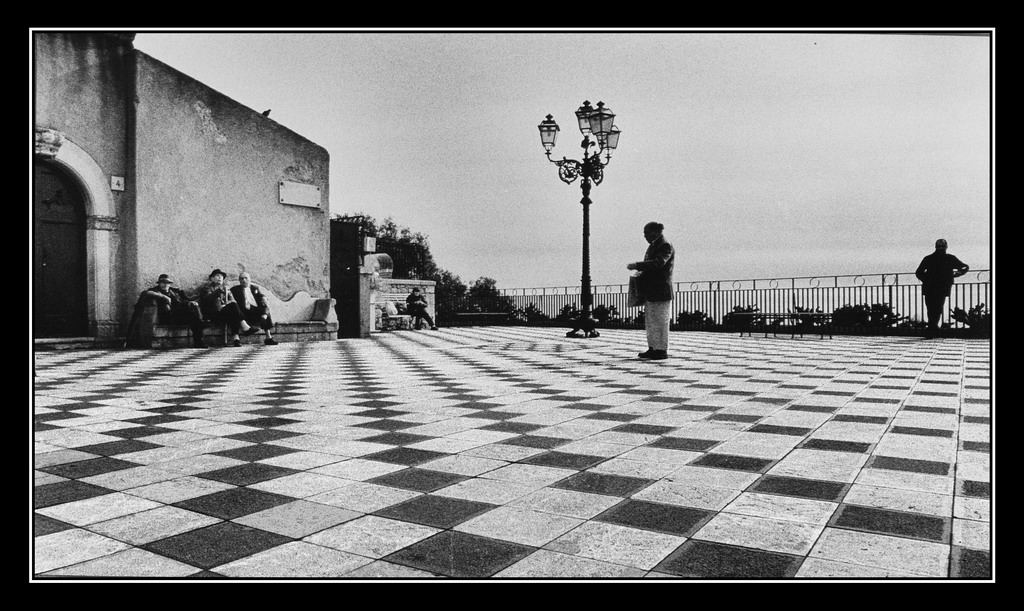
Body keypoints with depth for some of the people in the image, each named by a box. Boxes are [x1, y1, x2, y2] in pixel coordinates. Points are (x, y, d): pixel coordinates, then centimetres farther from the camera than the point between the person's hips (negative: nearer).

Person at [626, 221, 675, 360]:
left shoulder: (666, 247, -10)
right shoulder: (652, 247, 17)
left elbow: (658, 263, -26)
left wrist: (637, 265, -23)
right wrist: (640, 277, 7)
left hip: (661, 291, -9)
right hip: (650, 291, 9)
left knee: (660, 322, -4)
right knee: (650, 322, 11)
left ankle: (662, 350, 2)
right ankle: (652, 348, 17)